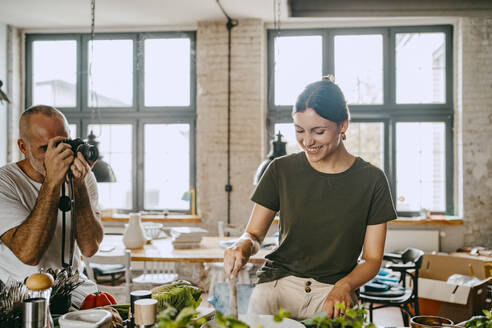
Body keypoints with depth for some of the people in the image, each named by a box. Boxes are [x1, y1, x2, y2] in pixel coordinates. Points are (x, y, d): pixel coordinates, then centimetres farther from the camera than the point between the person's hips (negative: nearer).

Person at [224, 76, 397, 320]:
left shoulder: (371, 180, 1)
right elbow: (254, 233, 8)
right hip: (278, 281, 1)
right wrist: (243, 246, -15)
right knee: (258, 302, -30)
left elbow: (372, 259, 3)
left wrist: (345, 286, -16)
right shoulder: (282, 170, 4)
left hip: (333, 289, 0)